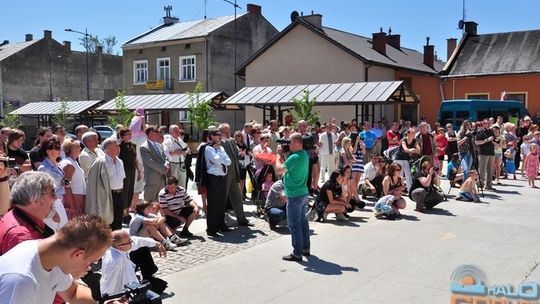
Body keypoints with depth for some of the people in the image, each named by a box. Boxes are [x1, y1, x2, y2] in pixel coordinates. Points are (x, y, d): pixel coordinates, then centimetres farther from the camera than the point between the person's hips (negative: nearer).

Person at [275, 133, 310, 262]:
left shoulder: (295, 157, -23)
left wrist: (278, 156, -6)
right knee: (303, 221, 17)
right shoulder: (305, 154, 8)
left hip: (294, 195, -10)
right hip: (303, 193, 10)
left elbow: (279, 170, -21)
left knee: (294, 224, -2)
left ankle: (297, 253, 3)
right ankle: (305, 248, 27)